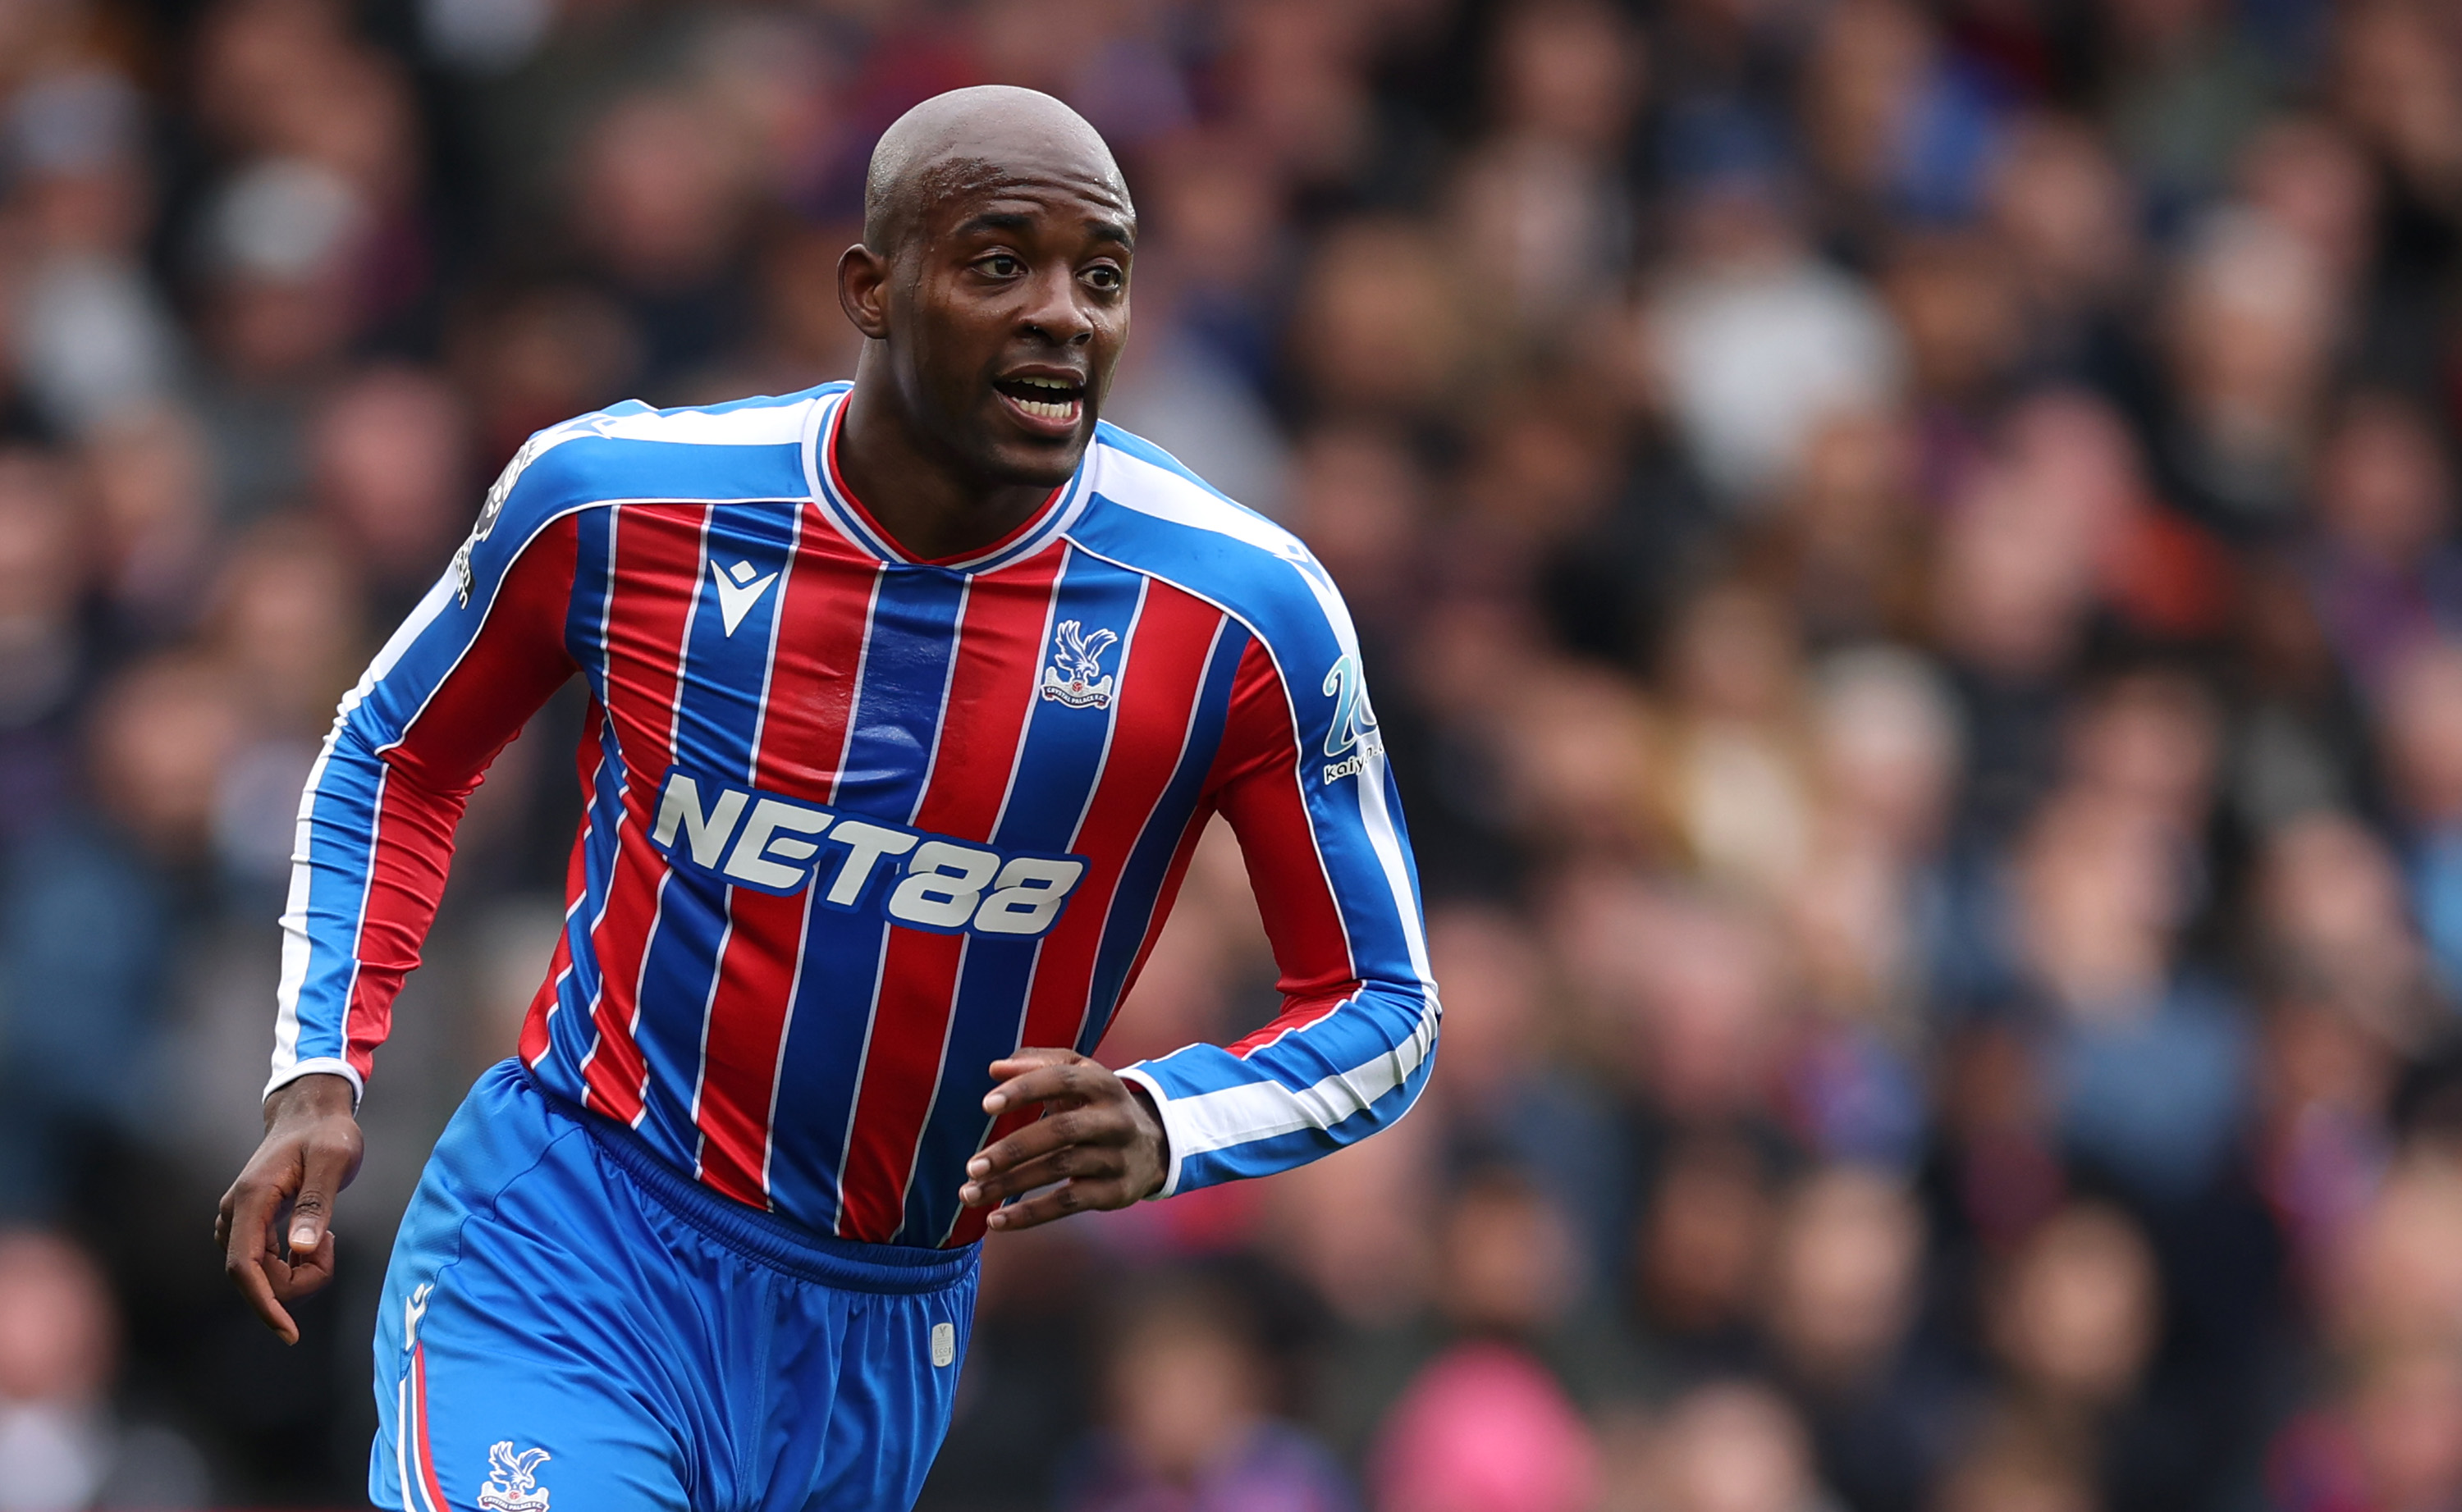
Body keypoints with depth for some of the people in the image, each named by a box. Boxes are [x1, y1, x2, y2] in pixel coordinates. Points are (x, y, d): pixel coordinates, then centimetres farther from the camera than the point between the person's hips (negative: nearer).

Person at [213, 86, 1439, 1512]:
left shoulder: (1246, 616, -11)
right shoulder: (615, 499, -8)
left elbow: (1385, 1010, -3)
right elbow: (397, 756, 11)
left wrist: (1158, 1130, -23)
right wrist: (319, 1077, -2)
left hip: (880, 1349, 2)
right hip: (564, 1245, -2)